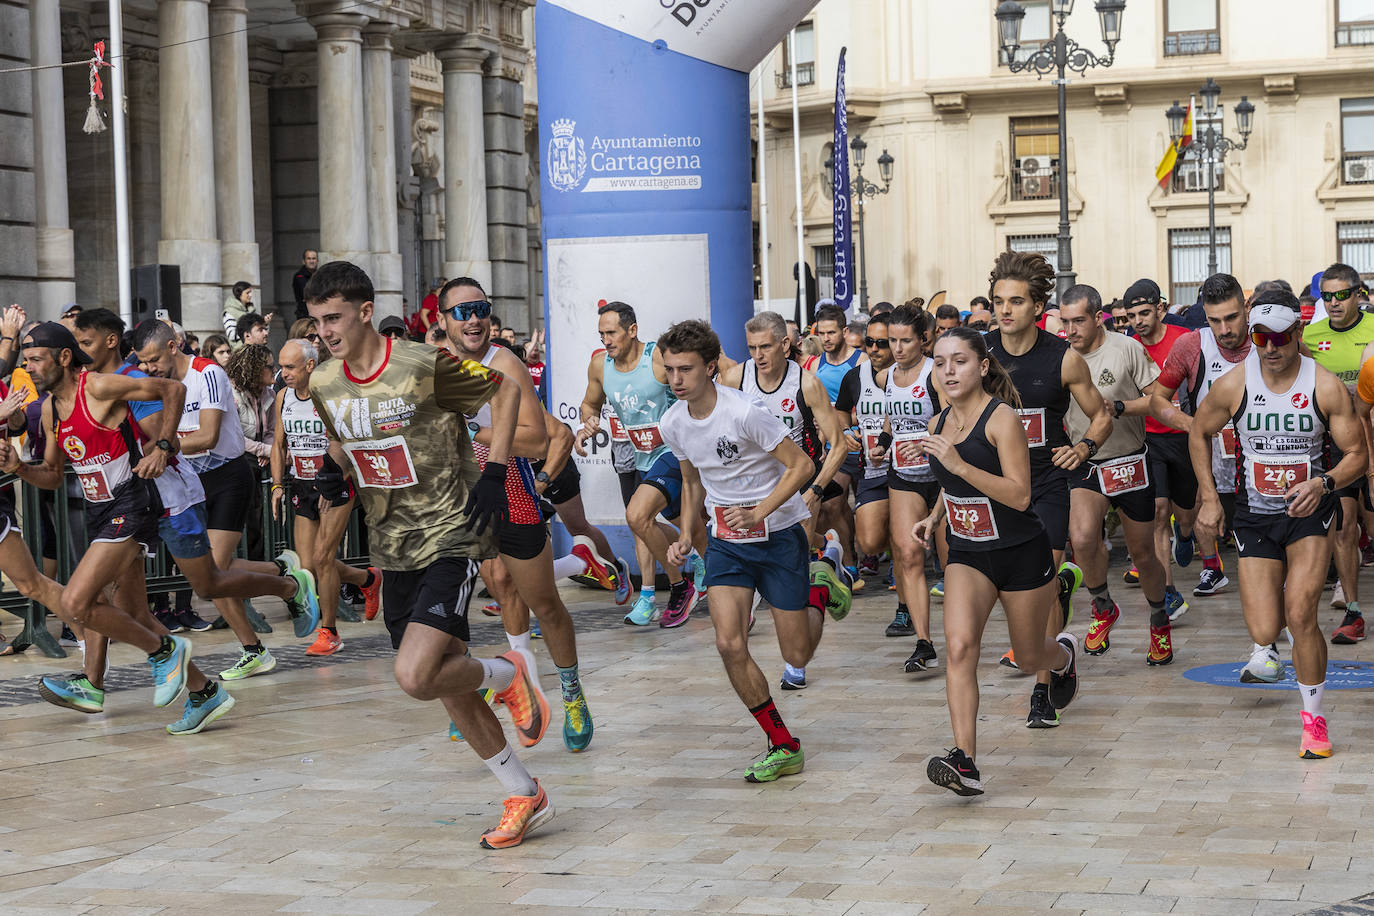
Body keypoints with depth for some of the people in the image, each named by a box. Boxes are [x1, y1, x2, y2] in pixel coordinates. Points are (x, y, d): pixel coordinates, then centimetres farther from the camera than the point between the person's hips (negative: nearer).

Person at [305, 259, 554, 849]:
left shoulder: (425, 365, -17)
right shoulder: (323, 385, 1)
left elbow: (505, 390, -4)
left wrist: (494, 474, -10)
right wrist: (333, 473, -2)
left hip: (450, 539, -7)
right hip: (394, 550, 7)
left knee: (415, 676, -22)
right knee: (447, 682, 11)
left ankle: (507, 675, 9)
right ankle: (525, 796, 25)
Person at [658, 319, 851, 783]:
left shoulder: (745, 413, -22)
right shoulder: (673, 423, -2)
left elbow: (801, 465, -17)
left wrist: (758, 513, -25)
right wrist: (686, 535, 3)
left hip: (778, 535, -5)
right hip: (725, 541, 5)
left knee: (797, 656, 3)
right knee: (730, 645, -14)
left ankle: (822, 583, 35)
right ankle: (783, 748, 1)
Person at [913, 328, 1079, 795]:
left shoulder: (1002, 418, -17)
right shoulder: (940, 424, 3)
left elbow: (1019, 495, -25)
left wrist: (958, 464, -31)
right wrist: (934, 518, 7)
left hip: (1022, 554, -4)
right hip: (967, 554, 4)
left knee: (1030, 654, 15)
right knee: (959, 644, -21)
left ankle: (1064, 655, 55)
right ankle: (965, 763, -26)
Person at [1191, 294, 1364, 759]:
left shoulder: (1326, 386, -13)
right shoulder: (1233, 385, -9)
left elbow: (1357, 454, -6)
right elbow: (1199, 432, 10)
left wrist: (1323, 484, -25)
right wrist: (1209, 499, 7)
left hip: (1311, 511, -1)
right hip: (1254, 514, 1)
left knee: (1300, 615, -18)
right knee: (1264, 631, -5)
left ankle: (1313, 720, 1)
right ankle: (1267, 649, 37)